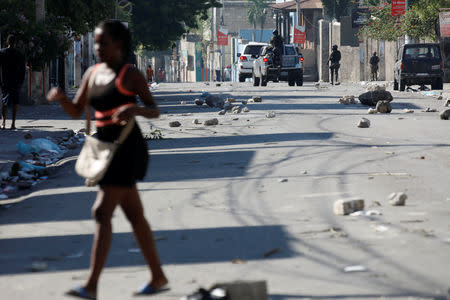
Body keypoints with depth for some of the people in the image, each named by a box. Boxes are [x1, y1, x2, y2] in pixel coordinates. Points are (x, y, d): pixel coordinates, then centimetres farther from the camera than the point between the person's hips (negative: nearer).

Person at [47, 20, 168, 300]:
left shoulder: (131, 74, -8)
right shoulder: (93, 73, 12)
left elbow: (155, 111, -6)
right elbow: (76, 111, 15)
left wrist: (135, 109, -28)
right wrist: (60, 96, -6)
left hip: (128, 149, -8)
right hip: (106, 148, 8)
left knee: (102, 212, -16)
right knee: (135, 215, 14)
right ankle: (159, 277, 24)